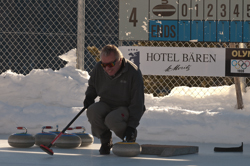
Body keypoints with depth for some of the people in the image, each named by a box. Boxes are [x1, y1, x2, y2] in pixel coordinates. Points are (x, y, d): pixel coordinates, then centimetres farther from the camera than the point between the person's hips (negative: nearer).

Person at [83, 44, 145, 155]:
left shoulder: (133, 72, -20)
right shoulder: (98, 69, -7)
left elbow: (137, 103, -18)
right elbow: (92, 86, 18)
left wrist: (131, 125, -25)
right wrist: (89, 96, -7)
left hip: (126, 108, -4)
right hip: (106, 105, 4)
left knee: (112, 119, -36)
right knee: (92, 110, -30)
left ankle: (130, 139, -2)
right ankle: (105, 141, -5)